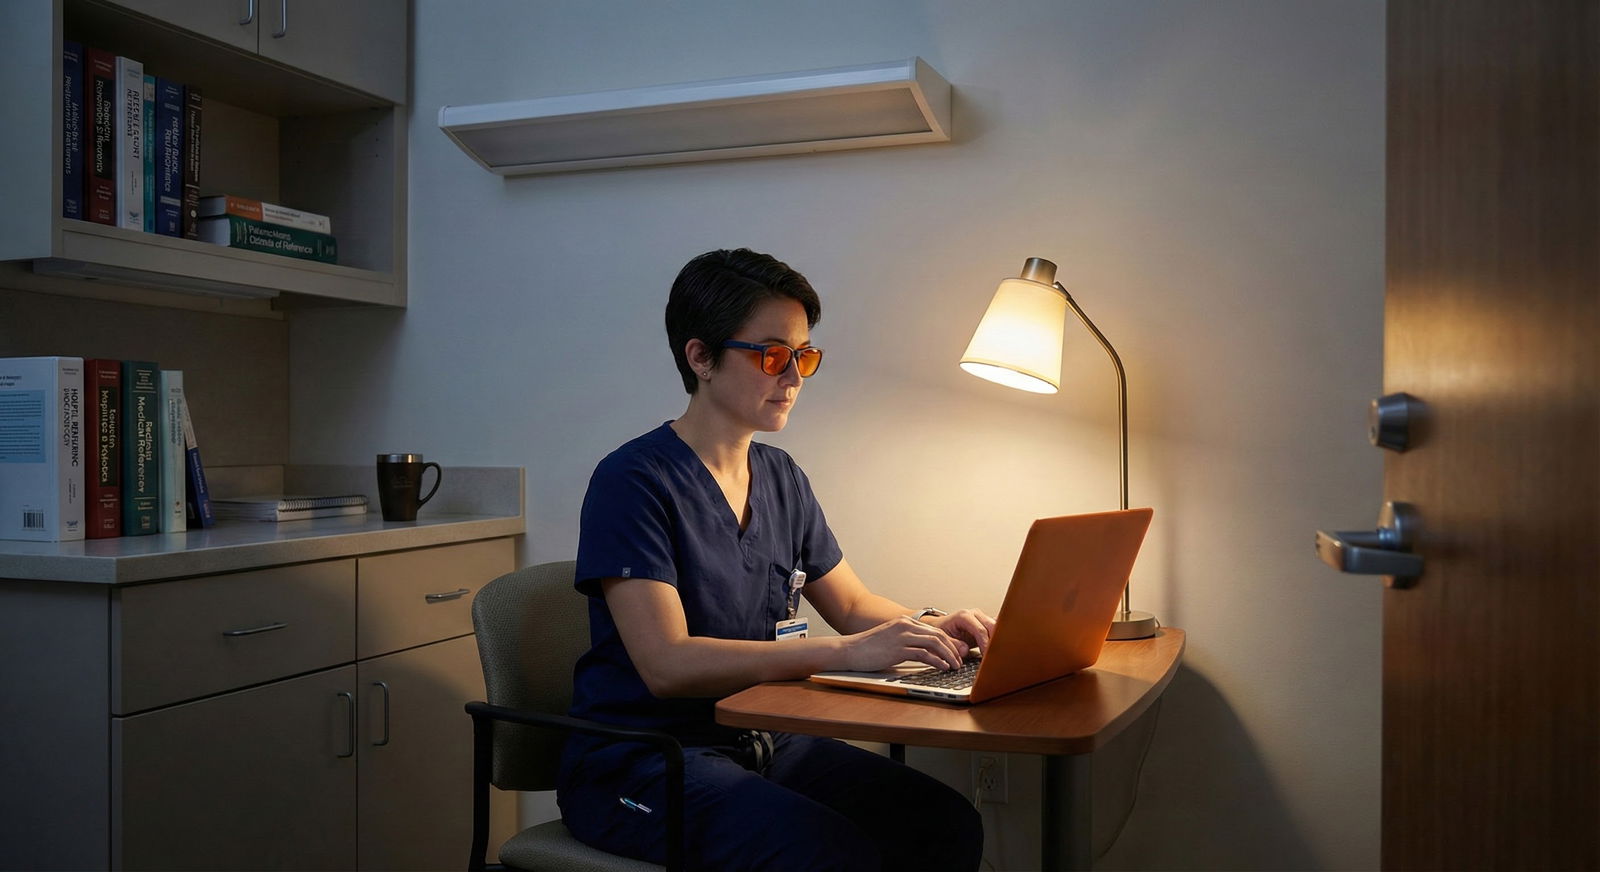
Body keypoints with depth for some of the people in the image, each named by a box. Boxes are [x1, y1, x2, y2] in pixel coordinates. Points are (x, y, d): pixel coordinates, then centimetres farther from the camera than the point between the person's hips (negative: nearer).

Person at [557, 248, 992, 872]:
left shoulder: (781, 478, 10)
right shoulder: (633, 481, -14)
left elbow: (852, 604, 18)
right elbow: (667, 664, -23)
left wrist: (928, 626, -5)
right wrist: (845, 651, -29)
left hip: (763, 742, 7)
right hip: (638, 764, -7)